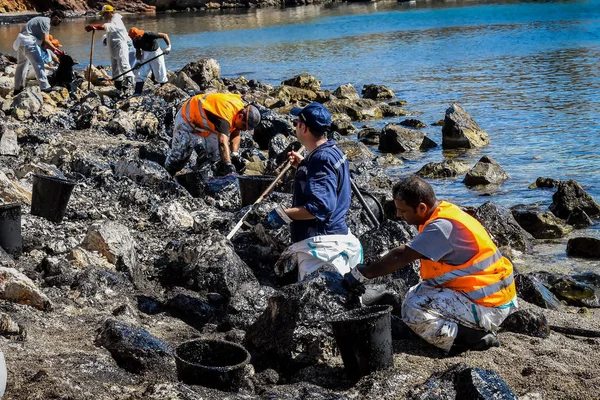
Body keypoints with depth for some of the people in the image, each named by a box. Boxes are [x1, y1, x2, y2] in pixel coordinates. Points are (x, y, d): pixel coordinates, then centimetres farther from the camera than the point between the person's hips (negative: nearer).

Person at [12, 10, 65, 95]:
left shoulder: (44, 21, 18)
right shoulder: (45, 22, -12)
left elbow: (44, 42, 17)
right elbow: (46, 41, -20)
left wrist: (54, 50, 10)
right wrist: (56, 50, -16)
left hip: (21, 41, 10)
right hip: (27, 42, -10)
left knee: (22, 64, 19)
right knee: (38, 64, -11)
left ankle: (17, 88, 29)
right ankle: (45, 88, -15)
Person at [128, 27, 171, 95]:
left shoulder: (148, 35, -27)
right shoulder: (136, 41, -8)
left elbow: (164, 35, -24)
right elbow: (138, 51, 6)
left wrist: (168, 47, -32)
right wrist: (138, 60, -9)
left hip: (155, 53, -5)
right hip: (145, 55, 5)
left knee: (160, 75, 0)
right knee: (140, 74, -3)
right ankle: (137, 93, -2)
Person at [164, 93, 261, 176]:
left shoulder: (241, 108, -16)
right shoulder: (225, 113, -43)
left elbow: (236, 133, -2)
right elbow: (223, 141, -54)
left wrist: (235, 153, -16)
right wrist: (228, 165, -62)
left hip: (207, 124, 8)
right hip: (187, 120, -8)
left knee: (218, 156, -3)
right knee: (179, 156, 2)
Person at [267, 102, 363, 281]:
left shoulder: (322, 159, -18)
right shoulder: (333, 151, 13)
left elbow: (321, 206, -26)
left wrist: (284, 214, -24)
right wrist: (303, 165, 24)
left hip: (323, 244, -10)